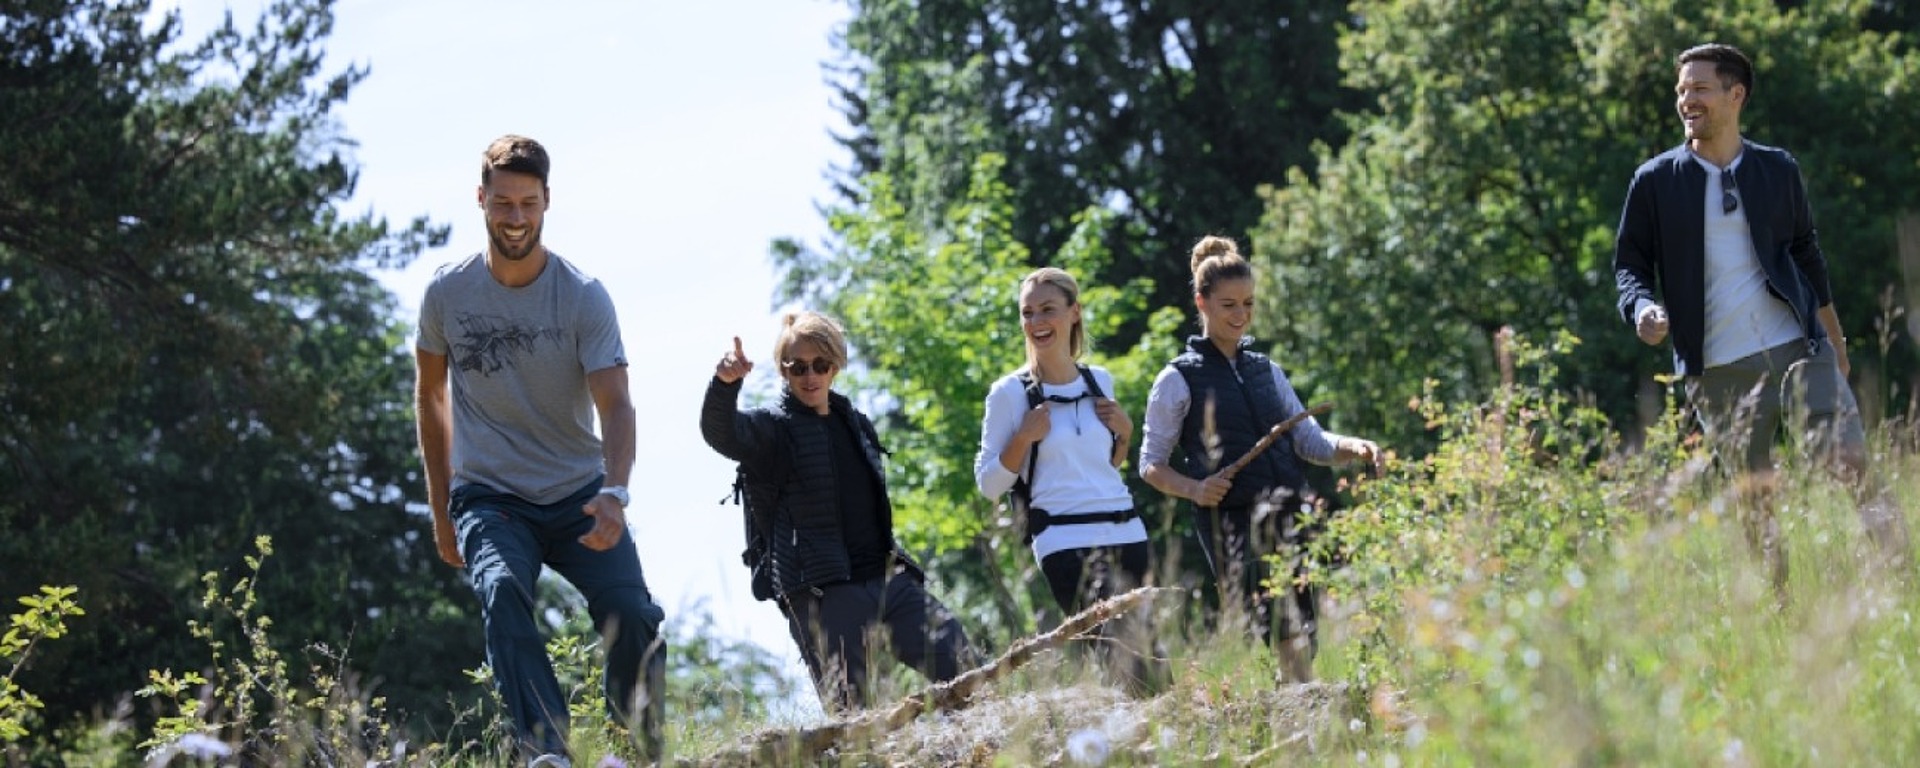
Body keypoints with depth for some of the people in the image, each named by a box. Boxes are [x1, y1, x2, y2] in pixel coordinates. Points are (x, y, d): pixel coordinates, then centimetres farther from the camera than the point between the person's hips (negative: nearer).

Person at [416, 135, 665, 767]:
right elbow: (430, 394, 13)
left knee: (632, 616, -18)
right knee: (501, 591, -31)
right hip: (488, 497, 0)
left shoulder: (584, 297, -7)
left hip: (579, 496, 0)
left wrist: (614, 492, -35)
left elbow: (616, 406, -16)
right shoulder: (447, 293, -2)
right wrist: (441, 509, 12)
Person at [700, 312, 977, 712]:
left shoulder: (855, 424, 19)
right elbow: (720, 431, -22)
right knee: (850, 713, -12)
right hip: (821, 596, -6)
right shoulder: (770, 428, 0)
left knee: (963, 670, -2)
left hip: (887, 577, 6)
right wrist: (724, 384, -42)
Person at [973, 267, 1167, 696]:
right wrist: (1023, 438, -14)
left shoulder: (1100, 382, 12)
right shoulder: (1010, 394, -1)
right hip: (1065, 543, -5)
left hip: (1126, 533, 5)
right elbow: (988, 484, 0)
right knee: (1127, 662, -16)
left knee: (1152, 665, 0)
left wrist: (1124, 432, 5)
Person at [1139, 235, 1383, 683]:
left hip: (1289, 511, 5)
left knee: (1297, 636, -7)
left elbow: (1310, 441, 20)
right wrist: (1194, 488, -13)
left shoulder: (1266, 371, 20)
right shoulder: (1180, 379, 5)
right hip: (1229, 519, -5)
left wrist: (1353, 448, -1)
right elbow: (1150, 465, 6)